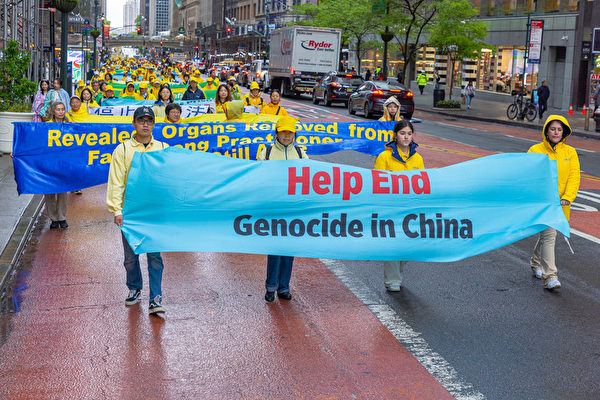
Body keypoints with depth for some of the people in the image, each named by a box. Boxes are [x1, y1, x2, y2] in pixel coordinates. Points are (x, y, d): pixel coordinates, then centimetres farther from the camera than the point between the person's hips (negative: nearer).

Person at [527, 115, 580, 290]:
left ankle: (536, 263, 44)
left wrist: (567, 197, -16)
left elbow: (574, 176, -2)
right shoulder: (535, 151, -4)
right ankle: (550, 276, -15)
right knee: (549, 235, -15)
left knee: (547, 234, 19)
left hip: (560, 204, 4)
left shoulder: (570, 152, 5)